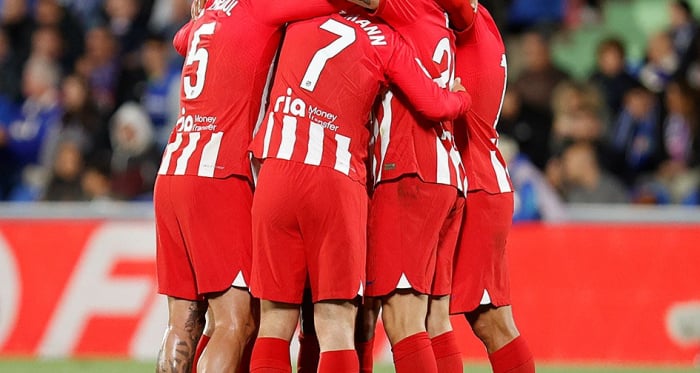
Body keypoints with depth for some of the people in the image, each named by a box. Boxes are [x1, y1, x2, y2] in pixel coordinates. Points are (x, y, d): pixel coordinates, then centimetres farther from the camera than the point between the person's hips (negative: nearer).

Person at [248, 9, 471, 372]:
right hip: (337, 182, -2)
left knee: (276, 320, 6)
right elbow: (433, 104, 3)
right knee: (337, 325, -3)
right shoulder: (385, 40, 6)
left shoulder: (300, 18, 13)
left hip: (276, 174, 2)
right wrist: (461, 98, 24)